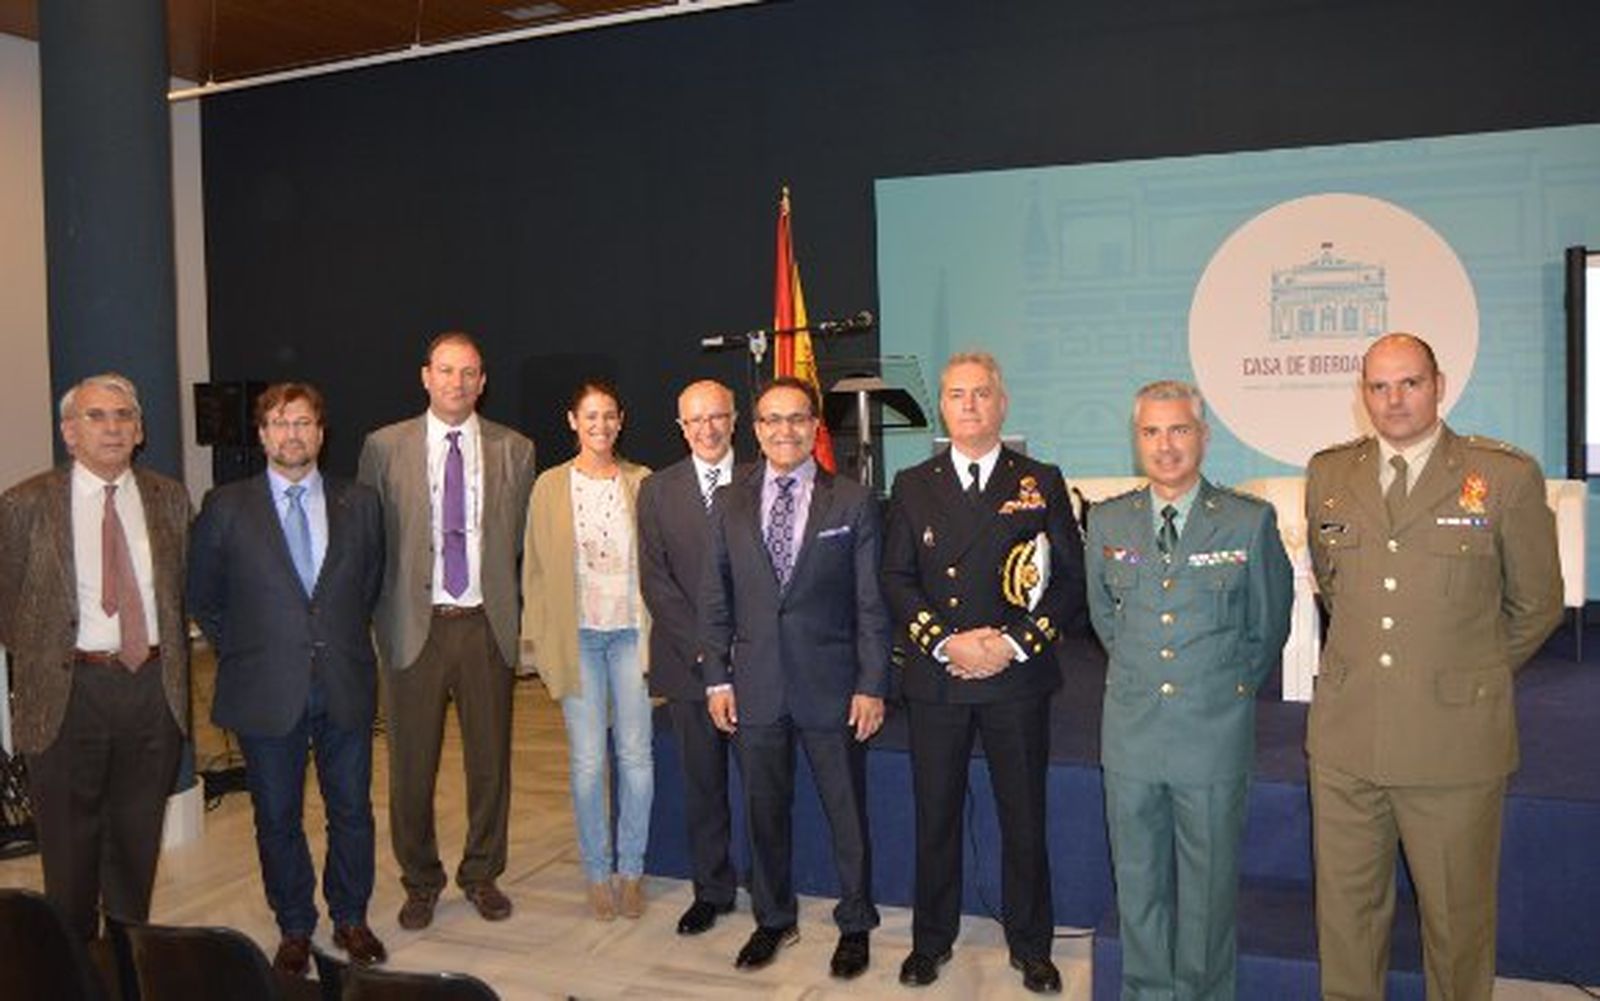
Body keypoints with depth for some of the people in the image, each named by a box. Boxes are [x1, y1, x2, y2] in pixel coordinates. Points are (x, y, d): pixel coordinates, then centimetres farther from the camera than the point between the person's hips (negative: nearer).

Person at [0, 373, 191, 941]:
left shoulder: (169, 499, 4)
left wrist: (173, 667, 8)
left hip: (154, 687, 2)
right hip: (69, 692, -2)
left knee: (137, 843, 15)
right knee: (69, 851, 10)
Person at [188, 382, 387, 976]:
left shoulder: (359, 504, 5)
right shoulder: (226, 508, 1)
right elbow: (203, 598, 8)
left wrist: (344, 643, 9)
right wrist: (242, 654, 4)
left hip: (346, 686, 1)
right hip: (267, 691, -1)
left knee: (352, 810, 9)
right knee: (278, 818, 10)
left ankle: (351, 919, 28)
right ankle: (294, 928, 27)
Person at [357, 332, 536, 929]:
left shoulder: (514, 450, 5)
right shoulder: (384, 447, 2)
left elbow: (522, 539, 8)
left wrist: (507, 605, 2)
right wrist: (380, 613, 0)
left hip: (487, 624, 1)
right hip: (414, 625, -1)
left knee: (490, 759, 10)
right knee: (412, 763, 7)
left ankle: (482, 874, 28)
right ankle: (420, 882, 25)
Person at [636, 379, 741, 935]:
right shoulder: (659, 491, 7)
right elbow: (655, 578, 1)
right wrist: (701, 645, -8)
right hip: (689, 660, 1)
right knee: (702, 781, 9)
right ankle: (711, 890, 23)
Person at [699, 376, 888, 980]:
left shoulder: (852, 502, -2)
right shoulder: (729, 505, 6)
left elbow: (871, 602, -3)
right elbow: (715, 600, 8)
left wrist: (871, 686, -8)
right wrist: (717, 678, 2)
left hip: (831, 686, -2)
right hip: (755, 689, 3)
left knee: (847, 812, 8)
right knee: (763, 810, 14)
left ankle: (855, 925, 28)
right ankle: (773, 919, 33)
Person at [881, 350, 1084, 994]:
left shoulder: (1041, 482, 4)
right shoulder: (912, 486, 7)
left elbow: (1071, 577, 0)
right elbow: (896, 580, 2)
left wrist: (1015, 643, -12)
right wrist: (948, 643, -12)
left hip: (1017, 681, -1)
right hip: (934, 681, 1)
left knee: (1023, 816, 9)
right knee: (935, 815, 10)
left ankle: (1030, 946, 26)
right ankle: (932, 939, 28)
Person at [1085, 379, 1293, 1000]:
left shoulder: (1251, 523, -5)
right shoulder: (1107, 523, 4)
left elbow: (1268, 629, 6)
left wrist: (1226, 688, 9)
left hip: (1215, 738, -2)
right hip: (1131, 735, 3)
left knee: (1209, 886, 11)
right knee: (1138, 882, 14)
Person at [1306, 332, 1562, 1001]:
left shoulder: (1507, 477, -4)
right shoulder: (1328, 475, 6)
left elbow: (1536, 605, 6)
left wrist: (1475, 674, 14)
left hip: (1455, 740, -3)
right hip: (1344, 739, 3)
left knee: (1457, 919, 10)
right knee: (1345, 909, 13)